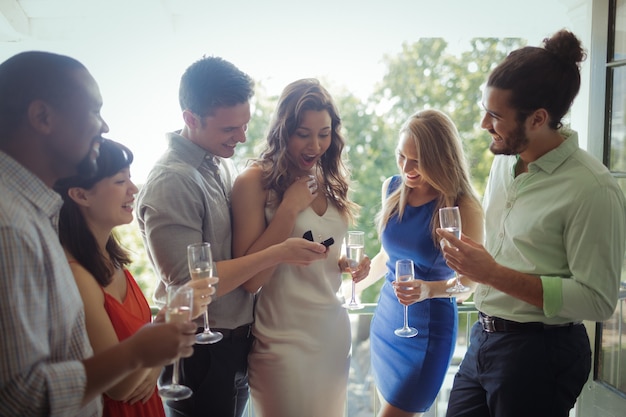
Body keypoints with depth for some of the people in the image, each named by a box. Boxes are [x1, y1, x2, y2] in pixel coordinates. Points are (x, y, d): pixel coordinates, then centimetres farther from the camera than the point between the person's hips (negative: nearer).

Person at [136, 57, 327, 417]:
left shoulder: (223, 165, 5)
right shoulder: (171, 182, -21)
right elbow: (188, 283, -24)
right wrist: (278, 253, -25)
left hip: (237, 343, 8)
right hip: (200, 351, -8)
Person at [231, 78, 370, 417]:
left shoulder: (329, 182, 6)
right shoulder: (255, 181, -14)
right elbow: (250, 279, -19)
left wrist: (346, 265, -1)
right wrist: (289, 207, -21)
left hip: (335, 330, 6)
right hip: (285, 340, -6)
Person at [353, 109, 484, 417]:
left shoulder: (463, 208, -16)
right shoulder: (392, 189, -1)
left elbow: (468, 281, -11)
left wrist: (430, 289, -29)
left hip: (429, 329, -5)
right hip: (386, 317, 6)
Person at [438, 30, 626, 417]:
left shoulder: (592, 188, -19)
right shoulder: (504, 162, 5)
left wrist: (494, 273, -24)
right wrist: (471, 263, 3)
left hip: (540, 352, -7)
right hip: (484, 338, 7)